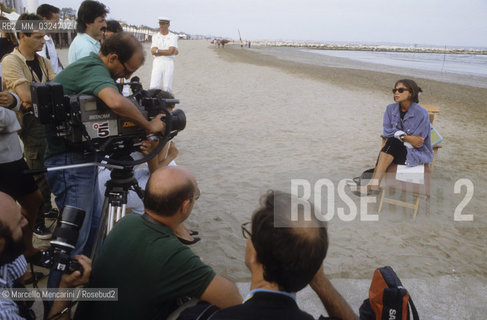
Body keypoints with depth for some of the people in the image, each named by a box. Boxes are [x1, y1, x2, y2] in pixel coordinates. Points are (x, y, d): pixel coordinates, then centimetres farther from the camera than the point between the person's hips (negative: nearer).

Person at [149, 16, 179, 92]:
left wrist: (157, 51, -6)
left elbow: (170, 51, -10)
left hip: (169, 63, -1)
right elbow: (153, 52, -4)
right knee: (153, 87, -9)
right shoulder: (155, 36, 11)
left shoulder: (173, 37, 6)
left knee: (167, 88, -1)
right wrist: (173, 52, -7)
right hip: (157, 62, 1)